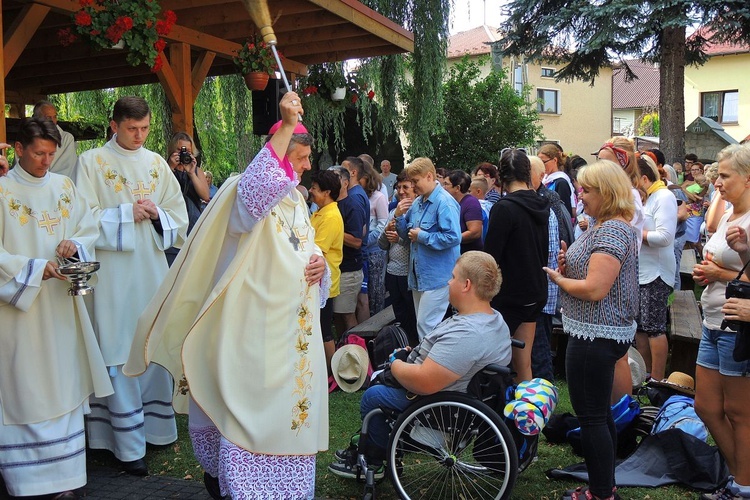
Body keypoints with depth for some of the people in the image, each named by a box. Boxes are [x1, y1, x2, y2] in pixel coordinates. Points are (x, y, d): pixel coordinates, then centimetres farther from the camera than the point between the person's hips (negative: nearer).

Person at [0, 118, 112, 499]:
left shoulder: (64, 186, 9)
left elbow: (90, 231, 11)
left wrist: (75, 245, -9)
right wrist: (36, 267, -19)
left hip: (61, 303, 5)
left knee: (64, 388, 8)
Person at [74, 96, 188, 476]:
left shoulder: (156, 163, 12)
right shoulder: (91, 162, 0)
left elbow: (180, 217, 12)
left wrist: (157, 215, -8)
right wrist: (127, 214, -14)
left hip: (153, 268, 4)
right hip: (114, 273, -4)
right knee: (122, 354, -3)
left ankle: (155, 424, 22)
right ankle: (128, 444, 3)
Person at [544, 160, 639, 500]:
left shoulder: (612, 230, -20)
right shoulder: (607, 225, 14)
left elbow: (595, 290, -26)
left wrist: (558, 279, -10)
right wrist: (568, 265, 4)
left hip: (595, 336, -11)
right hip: (604, 332, 11)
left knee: (592, 417, -1)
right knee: (600, 413, 19)